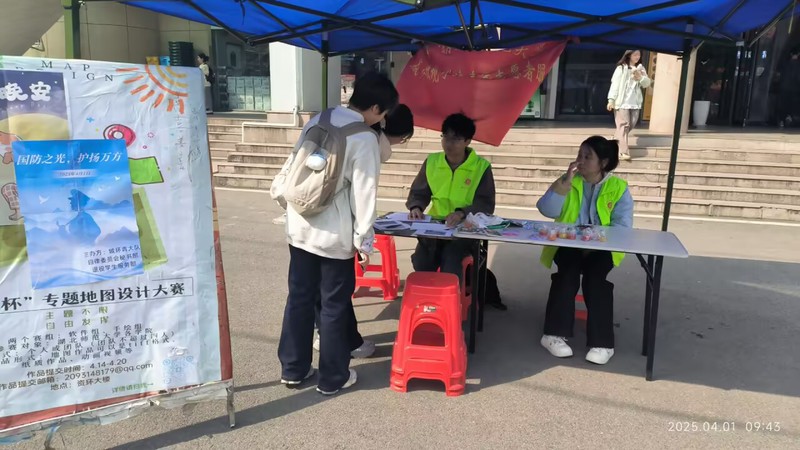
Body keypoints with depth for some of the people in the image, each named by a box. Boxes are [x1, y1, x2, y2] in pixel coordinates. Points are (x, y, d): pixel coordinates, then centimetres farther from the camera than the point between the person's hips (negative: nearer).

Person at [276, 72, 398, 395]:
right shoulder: (365, 139, -13)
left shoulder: (317, 122, 7)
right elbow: (364, 194, -14)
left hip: (300, 227, 7)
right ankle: (333, 377, 20)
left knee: (299, 298, 15)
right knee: (335, 305, 7)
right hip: (334, 234, -6)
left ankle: (293, 369, 28)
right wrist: (363, 240, -6)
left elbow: (290, 170, 12)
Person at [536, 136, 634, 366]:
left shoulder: (618, 188, 3)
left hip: (602, 249, -1)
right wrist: (566, 181, -13)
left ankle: (601, 342, -26)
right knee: (567, 272, -30)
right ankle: (555, 334, -26)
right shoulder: (568, 181, 10)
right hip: (568, 245, 1)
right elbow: (547, 210, -6)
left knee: (595, 275, -31)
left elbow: (622, 227, -8)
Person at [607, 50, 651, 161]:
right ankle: (624, 151, -14)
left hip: (635, 102, 6)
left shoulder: (641, 69, 13)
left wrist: (640, 77, -11)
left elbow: (647, 84, 9)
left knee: (631, 124, 8)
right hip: (622, 101, -6)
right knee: (623, 125, -10)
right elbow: (615, 84, -7)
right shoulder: (621, 68, -2)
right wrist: (611, 99, -15)